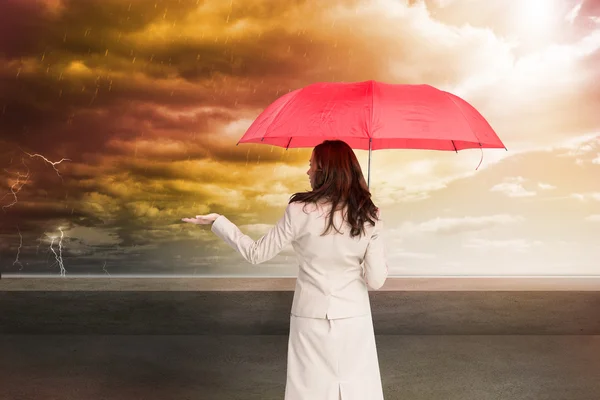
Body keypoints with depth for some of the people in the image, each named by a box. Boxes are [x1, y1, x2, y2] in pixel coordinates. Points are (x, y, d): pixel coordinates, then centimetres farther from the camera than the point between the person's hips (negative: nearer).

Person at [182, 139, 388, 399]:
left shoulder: (300, 212, -13)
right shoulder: (369, 216, -7)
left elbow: (257, 254, -4)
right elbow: (375, 280, -7)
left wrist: (217, 221, 5)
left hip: (312, 318, -1)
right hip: (354, 319, 2)